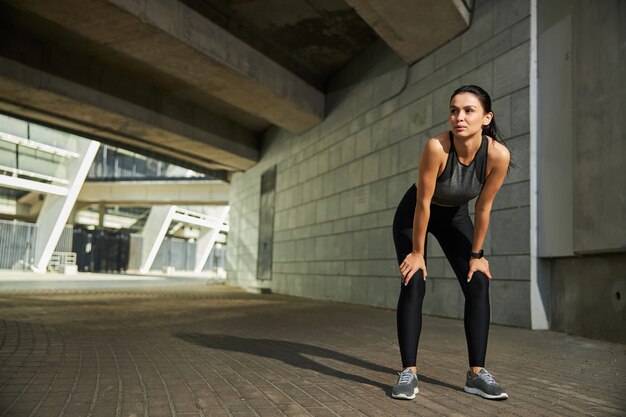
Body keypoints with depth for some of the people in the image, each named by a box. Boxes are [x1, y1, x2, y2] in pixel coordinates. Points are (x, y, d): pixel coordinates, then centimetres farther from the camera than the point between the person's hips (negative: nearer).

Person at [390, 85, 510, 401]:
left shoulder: (498, 154, -27)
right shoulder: (437, 147, -36)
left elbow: (483, 207, -15)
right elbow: (423, 203, -27)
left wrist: (476, 254, -6)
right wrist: (417, 252, -19)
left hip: (454, 216, 3)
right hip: (414, 214, -3)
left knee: (478, 285, -6)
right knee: (413, 285, -13)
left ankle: (476, 373, 4)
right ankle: (409, 372, -5)